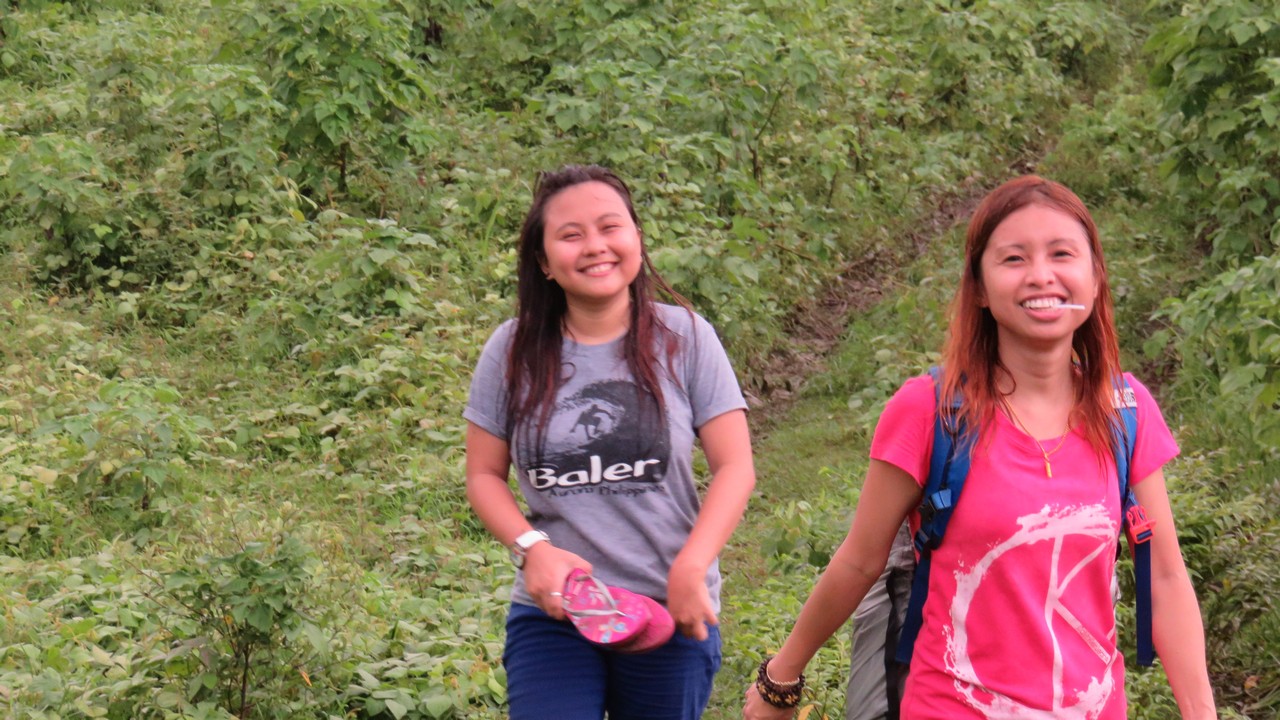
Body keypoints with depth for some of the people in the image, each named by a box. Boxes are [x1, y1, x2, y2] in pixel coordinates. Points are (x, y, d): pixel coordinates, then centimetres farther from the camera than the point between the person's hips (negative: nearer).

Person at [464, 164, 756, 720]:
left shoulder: (685, 339, -2)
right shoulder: (514, 352, 2)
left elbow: (735, 468, -2)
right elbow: (484, 475, 7)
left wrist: (691, 569, -14)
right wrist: (532, 548, -11)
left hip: (669, 614, 0)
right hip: (551, 614, 0)